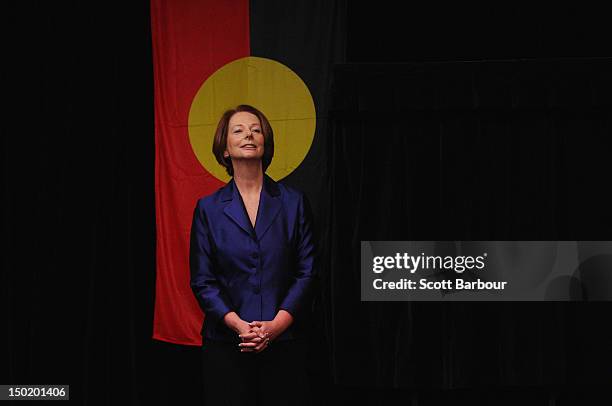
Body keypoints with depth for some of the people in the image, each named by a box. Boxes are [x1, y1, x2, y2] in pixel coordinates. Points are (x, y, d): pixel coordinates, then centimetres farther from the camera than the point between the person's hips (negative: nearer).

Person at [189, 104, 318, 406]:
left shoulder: (294, 202, 6)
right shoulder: (208, 208, 6)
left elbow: (307, 272, 3)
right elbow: (202, 280, 2)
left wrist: (277, 325, -10)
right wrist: (238, 325, -11)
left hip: (285, 342, 0)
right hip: (226, 344, 0)